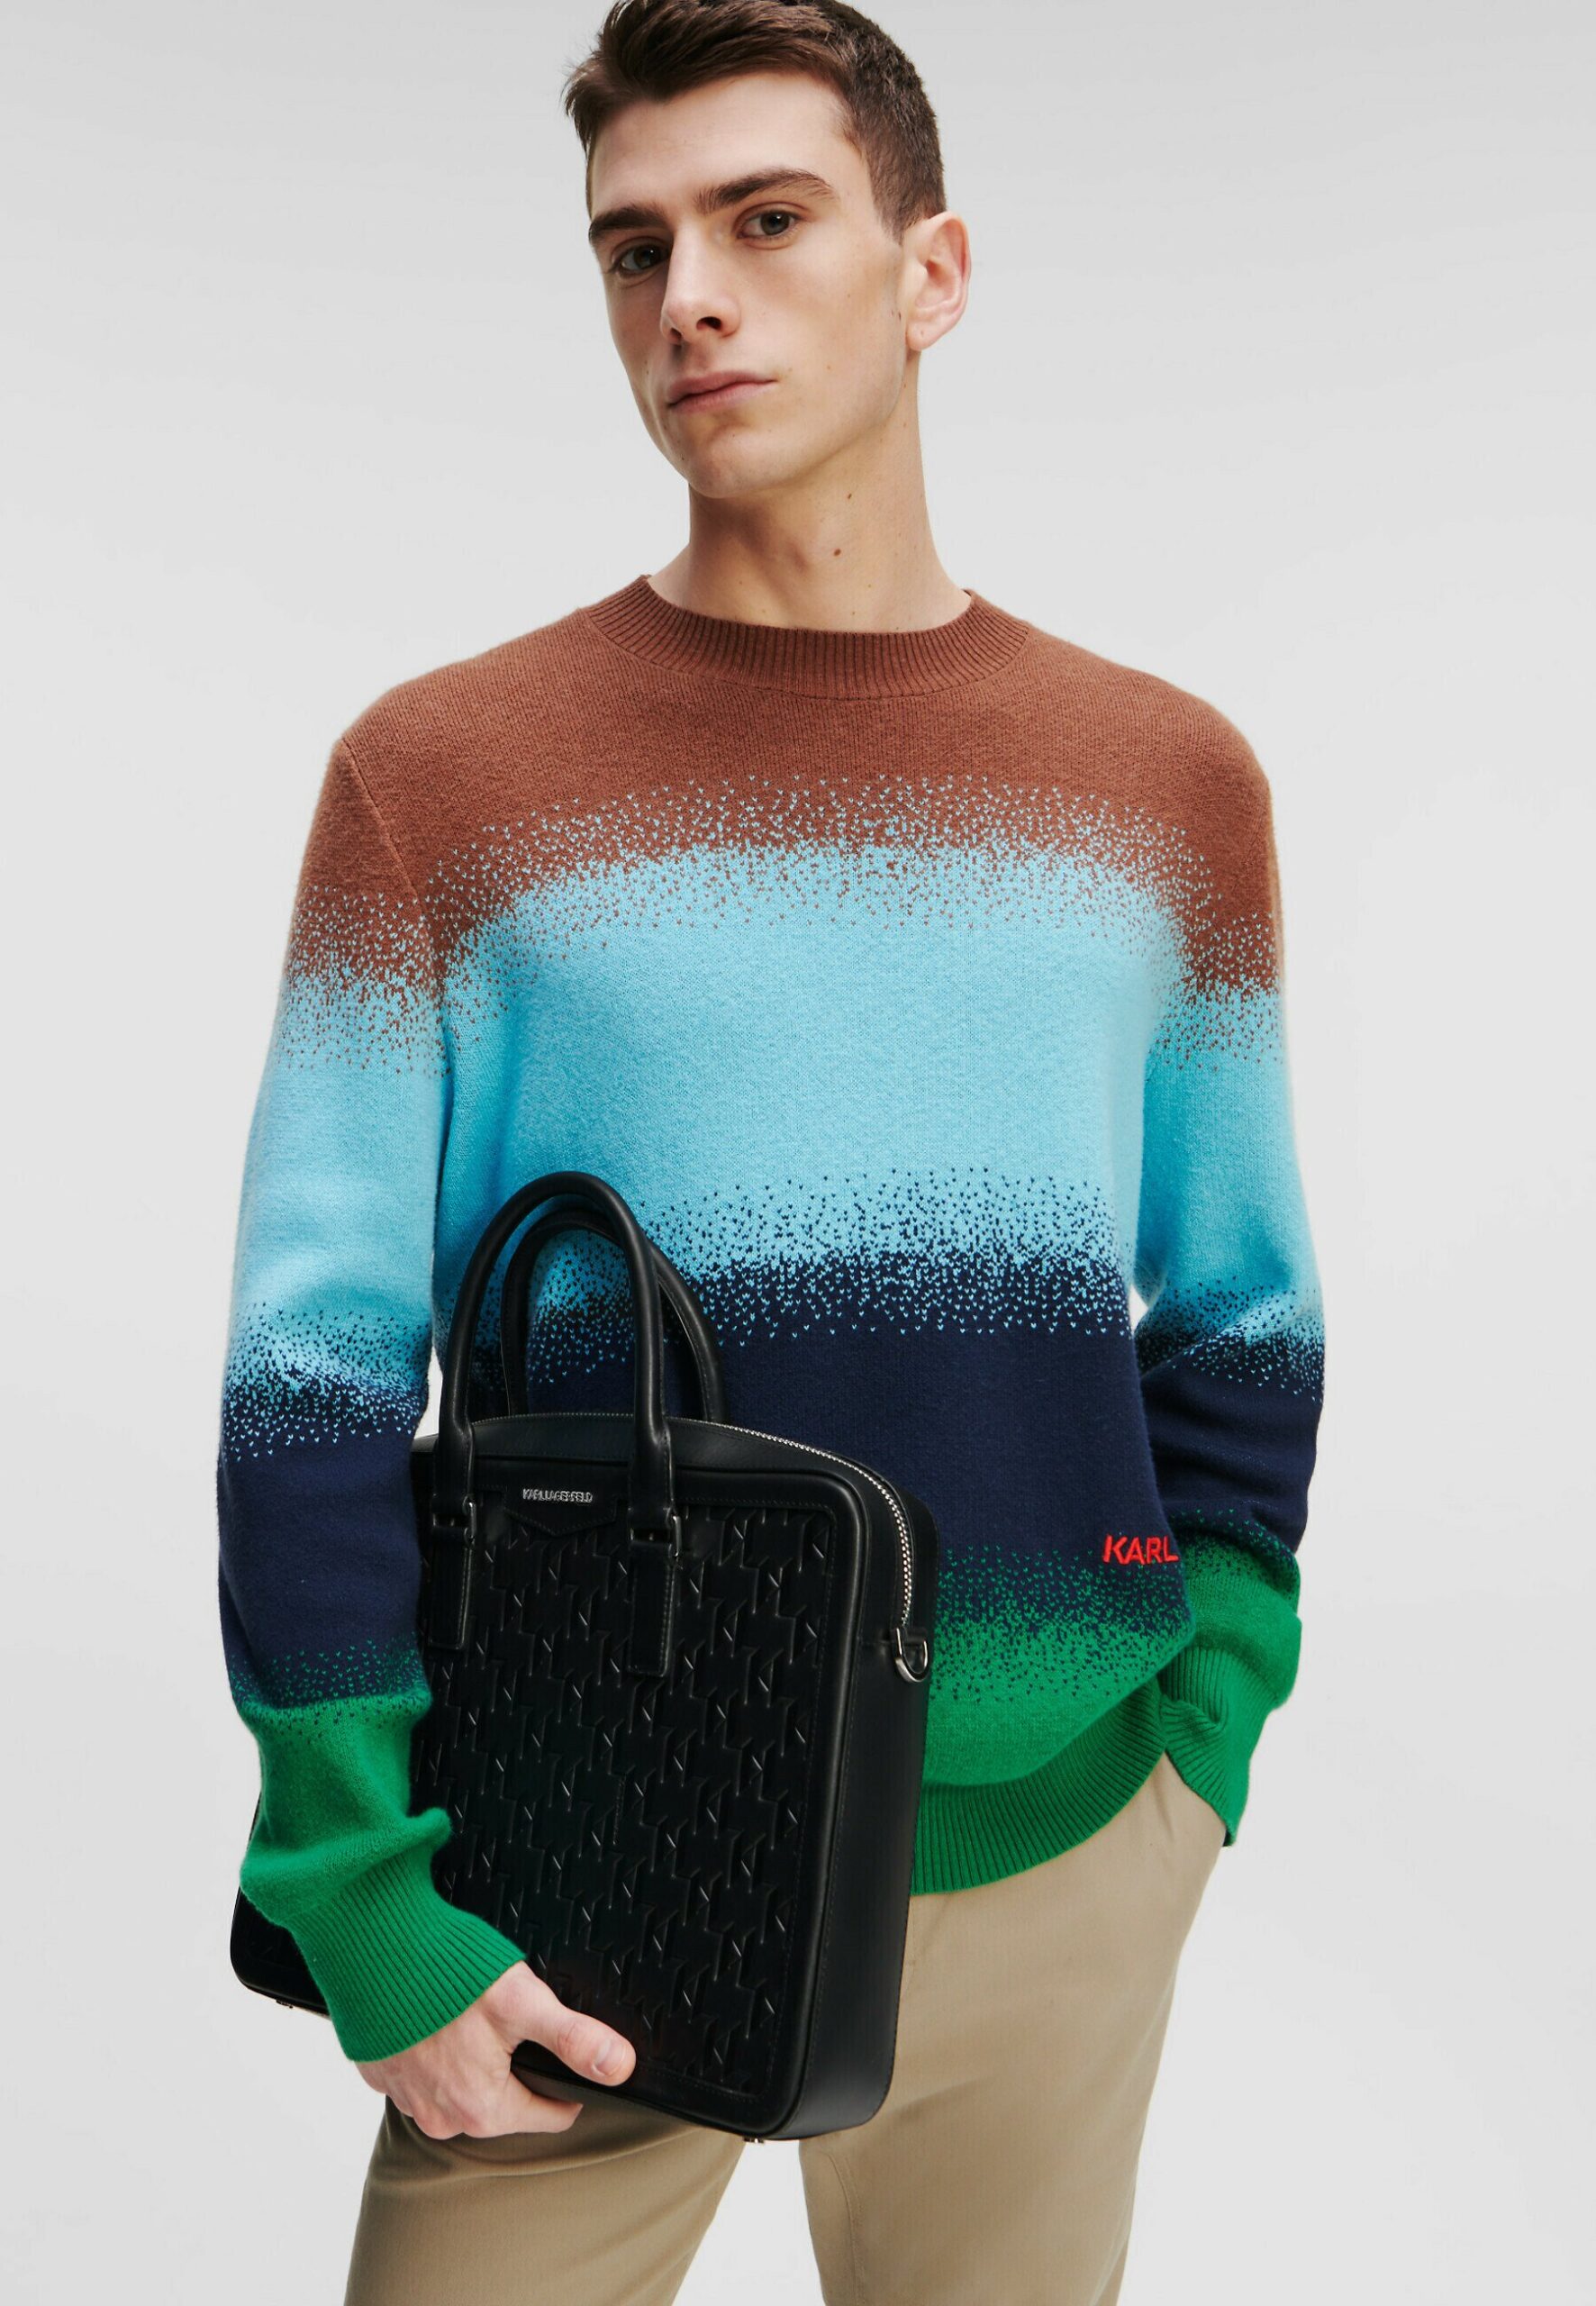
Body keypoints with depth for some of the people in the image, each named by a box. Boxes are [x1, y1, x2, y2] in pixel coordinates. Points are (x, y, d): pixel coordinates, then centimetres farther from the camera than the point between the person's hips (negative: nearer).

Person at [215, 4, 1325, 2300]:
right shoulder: (440, 774, -5)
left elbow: (1243, 1315, 8)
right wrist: (368, 1891, -11)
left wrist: (1208, 1726, 0)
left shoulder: (1172, 779, 3)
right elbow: (316, 1364, -7)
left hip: (1055, 1864, 3)